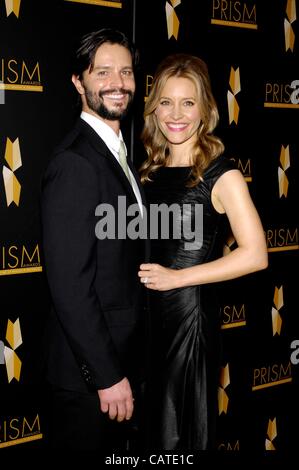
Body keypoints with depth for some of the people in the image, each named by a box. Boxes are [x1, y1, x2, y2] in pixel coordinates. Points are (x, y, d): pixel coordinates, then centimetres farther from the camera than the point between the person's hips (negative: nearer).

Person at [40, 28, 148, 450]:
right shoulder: (75, 163, -20)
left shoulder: (115, 155, 10)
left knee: (118, 450, 22)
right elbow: (70, 285, -24)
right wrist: (108, 375, -21)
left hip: (123, 358, 9)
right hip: (91, 371, -9)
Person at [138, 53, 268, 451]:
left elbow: (255, 255, -17)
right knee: (148, 425, 19)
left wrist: (176, 277, -16)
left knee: (181, 433, 8)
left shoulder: (221, 174, -11)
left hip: (190, 314, -6)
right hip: (147, 313, 6)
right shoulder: (152, 168, 7)